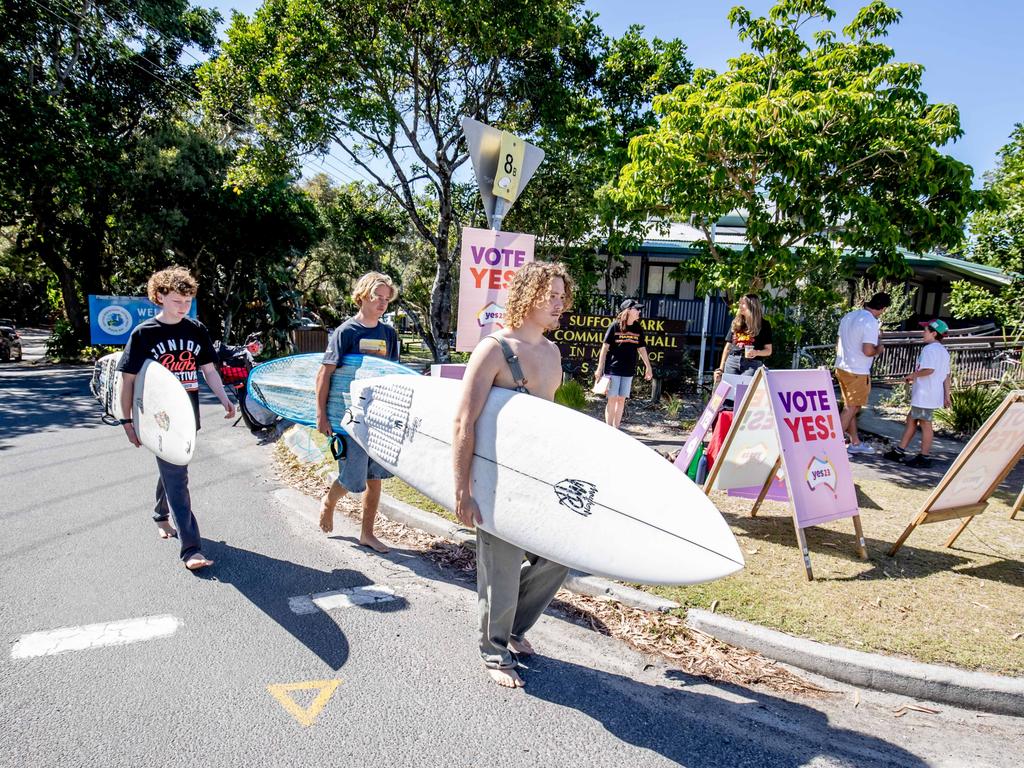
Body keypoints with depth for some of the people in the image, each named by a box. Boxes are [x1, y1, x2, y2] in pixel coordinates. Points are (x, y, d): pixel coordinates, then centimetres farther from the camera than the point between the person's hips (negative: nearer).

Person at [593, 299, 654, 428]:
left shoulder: (638, 329, 6)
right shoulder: (615, 326, -6)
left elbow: (641, 349, 15)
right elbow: (605, 347, -4)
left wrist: (648, 367, 15)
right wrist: (599, 368, -6)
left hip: (628, 371, 4)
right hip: (613, 369, -4)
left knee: (621, 400, 7)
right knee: (612, 399, -2)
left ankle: (616, 430, 16)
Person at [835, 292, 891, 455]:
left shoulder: (848, 316, 8)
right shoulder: (871, 322, -18)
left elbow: (838, 344, 15)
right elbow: (868, 351, -24)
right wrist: (878, 350, -4)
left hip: (841, 367, 8)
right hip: (857, 372, -8)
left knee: (851, 407, 17)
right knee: (850, 409, -1)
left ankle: (855, 443, 27)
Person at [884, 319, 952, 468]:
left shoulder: (929, 349, -14)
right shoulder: (944, 351, 16)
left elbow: (929, 369, -28)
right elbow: (947, 375, 16)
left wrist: (913, 375, -11)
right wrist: (946, 396, 17)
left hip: (925, 394, -10)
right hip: (934, 394, 10)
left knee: (925, 424, -2)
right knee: (911, 419, 14)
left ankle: (925, 457, 5)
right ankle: (899, 451, 19)